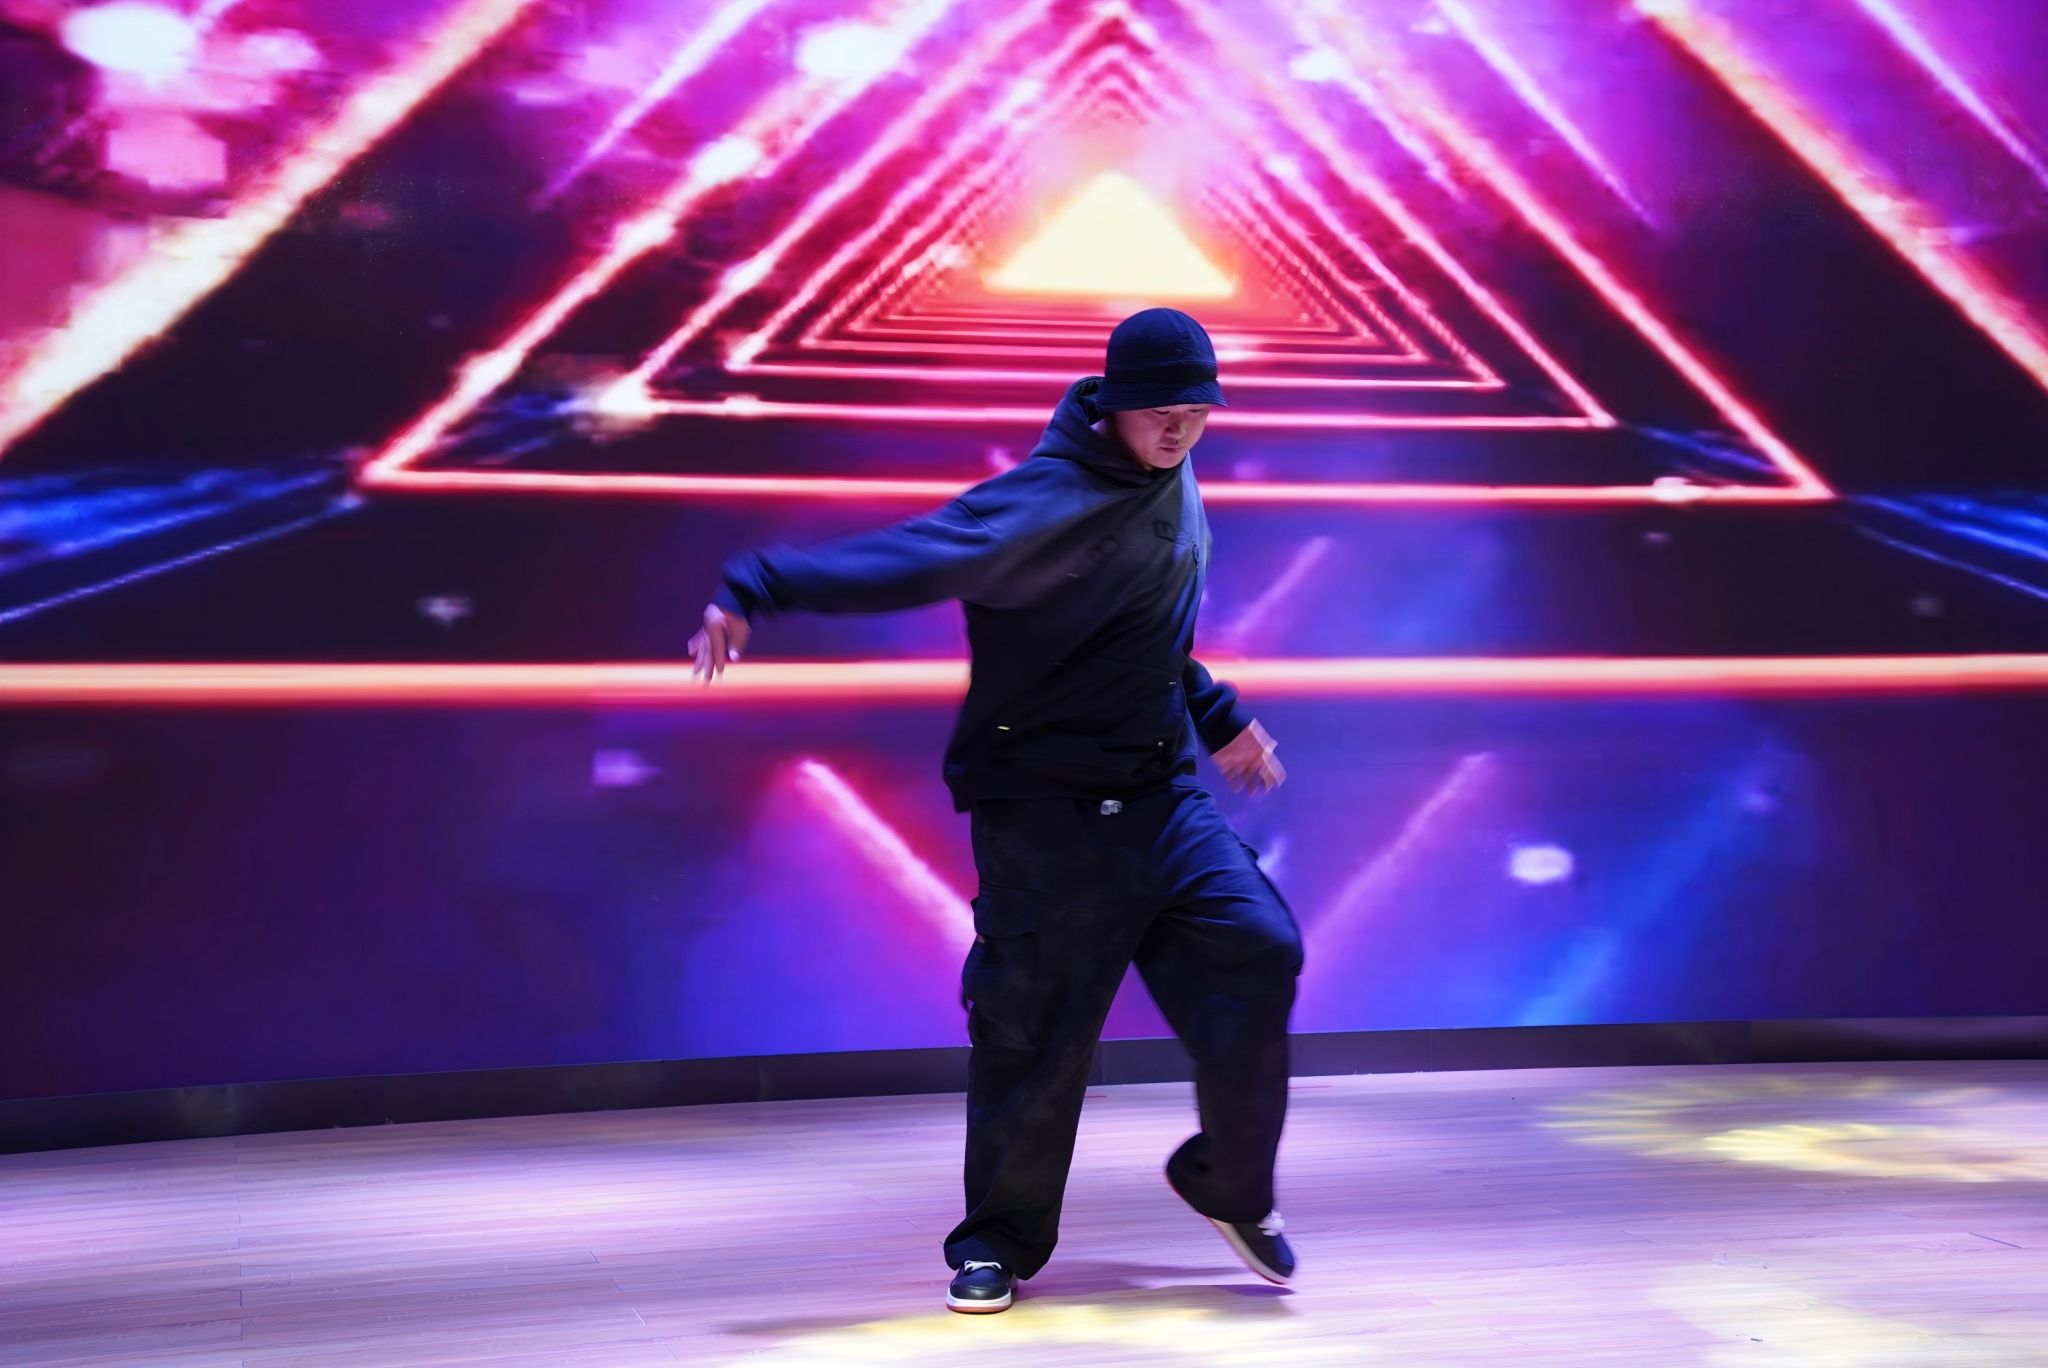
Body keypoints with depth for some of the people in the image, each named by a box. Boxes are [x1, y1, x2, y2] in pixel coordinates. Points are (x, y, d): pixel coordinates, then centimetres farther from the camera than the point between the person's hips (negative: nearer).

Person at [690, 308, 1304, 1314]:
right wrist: (759, 589, -42)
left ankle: (1231, 1188, 17)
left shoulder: (1170, 483, 8)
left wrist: (1217, 716, 30)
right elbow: (910, 554, -30)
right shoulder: (1046, 503, -18)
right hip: (1045, 805, -6)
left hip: (1162, 791, 7)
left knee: (1255, 957, -4)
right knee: (1033, 1024, -2)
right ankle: (1001, 1240, 19)